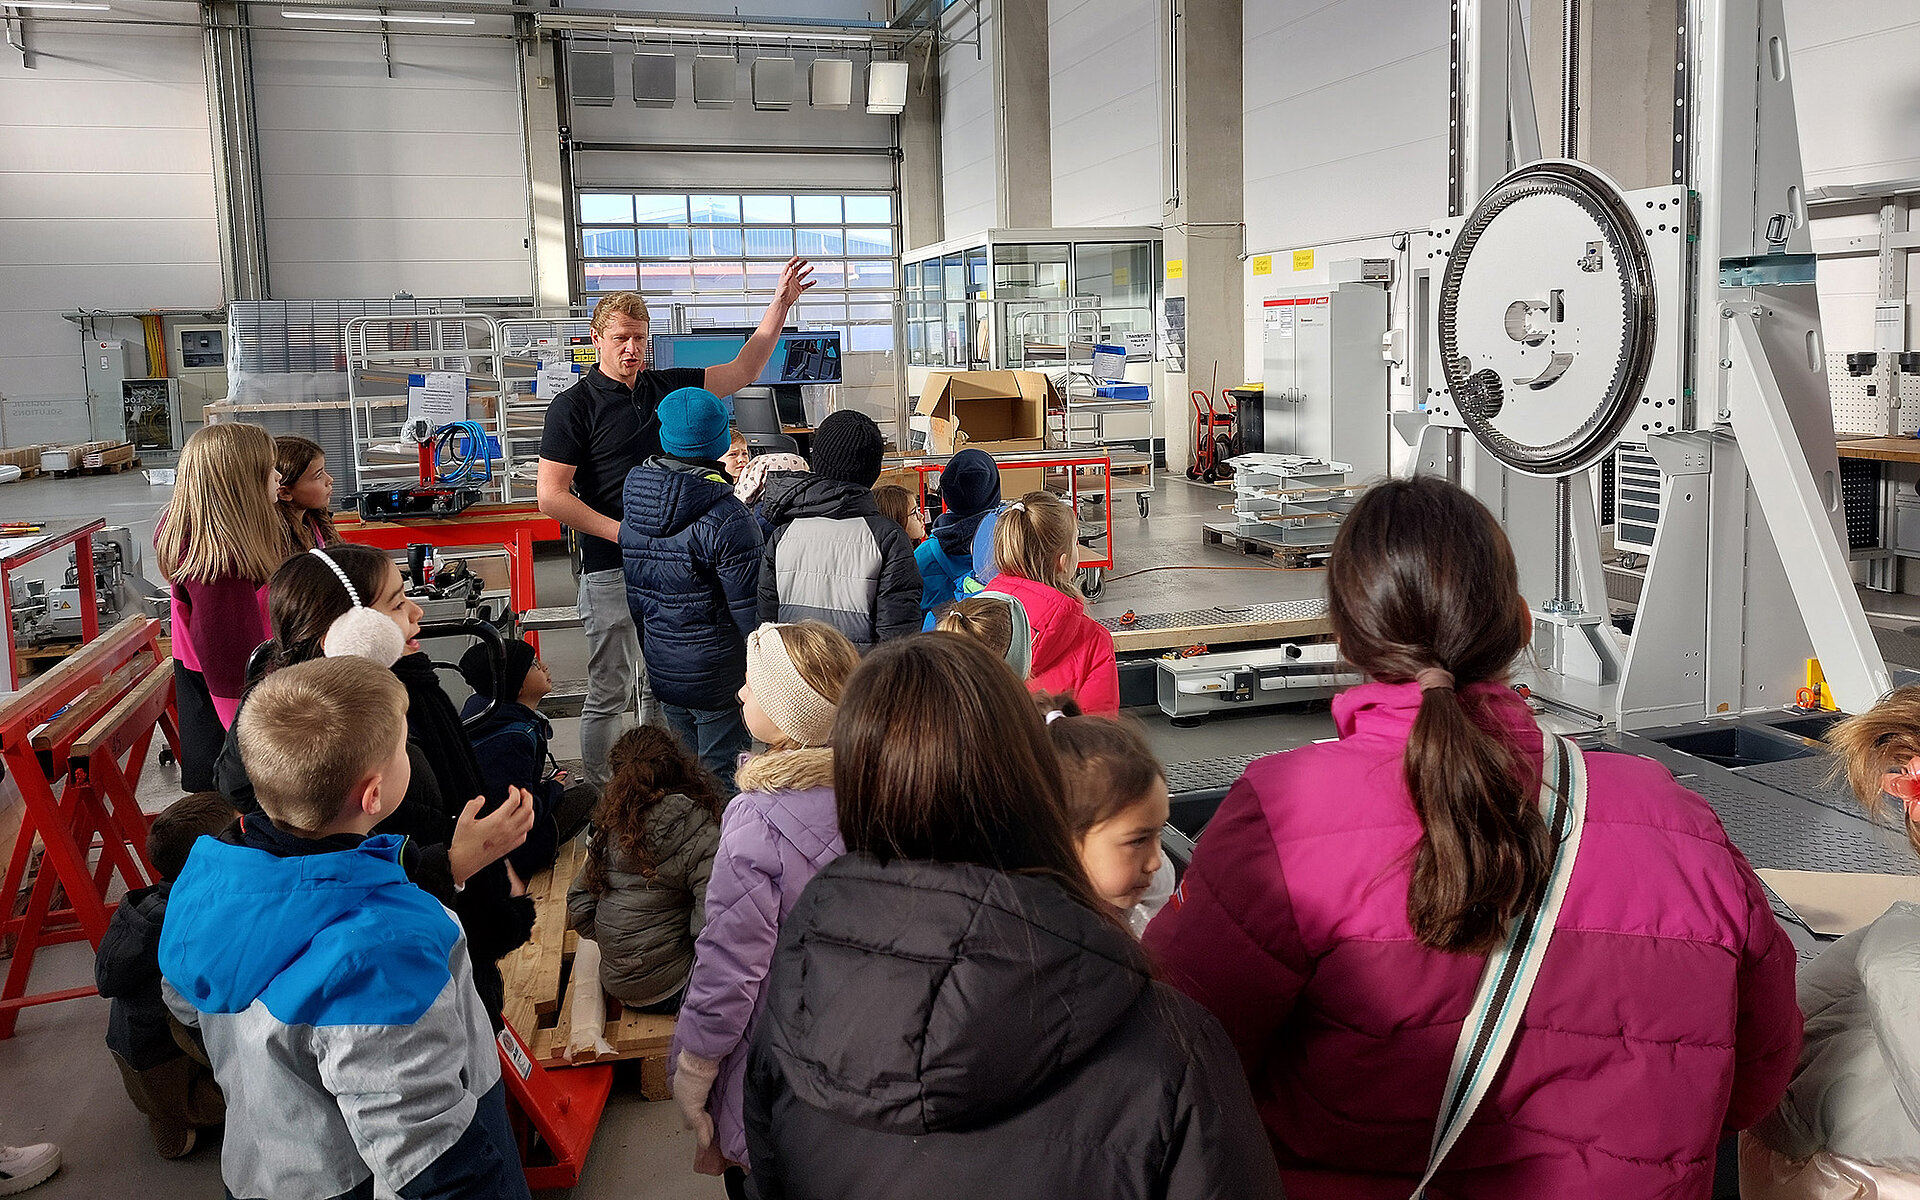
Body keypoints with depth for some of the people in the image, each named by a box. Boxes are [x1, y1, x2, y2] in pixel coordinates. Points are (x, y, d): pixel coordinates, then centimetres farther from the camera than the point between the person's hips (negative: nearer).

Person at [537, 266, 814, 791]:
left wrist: (781, 303, 8)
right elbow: (551, 495, -11)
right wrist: (623, 532, -17)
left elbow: (742, 370, 15)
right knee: (609, 694, 0)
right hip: (612, 570, -5)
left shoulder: (667, 387, 10)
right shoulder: (574, 406, -6)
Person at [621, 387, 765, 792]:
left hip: (663, 672, 7)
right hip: (718, 677, -7)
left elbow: (636, 600, 12)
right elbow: (749, 610, -18)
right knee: (719, 780, 2)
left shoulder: (634, 508, 3)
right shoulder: (727, 517, -20)